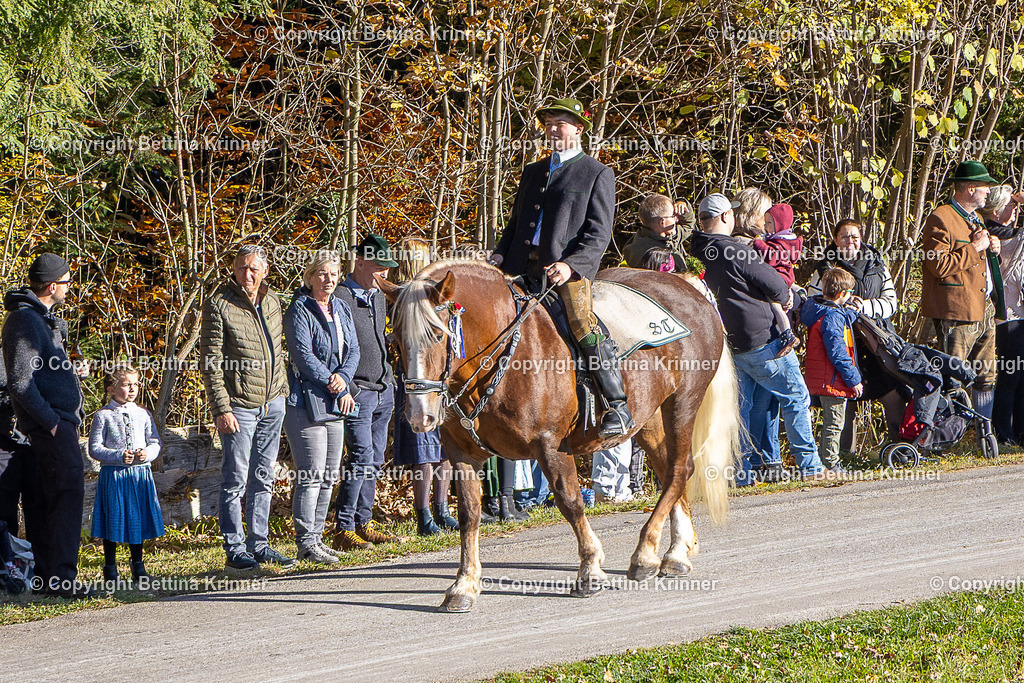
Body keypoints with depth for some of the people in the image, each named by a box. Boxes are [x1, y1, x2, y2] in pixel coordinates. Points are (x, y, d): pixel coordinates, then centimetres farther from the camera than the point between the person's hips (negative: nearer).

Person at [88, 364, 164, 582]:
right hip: (113, 474, -3)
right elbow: (94, 448, -6)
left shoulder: (143, 414, 9)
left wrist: (147, 454, -11)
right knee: (112, 520, 0)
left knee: (137, 519, 9)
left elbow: (155, 442, 11)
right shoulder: (103, 415, -3)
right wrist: (118, 456, -18)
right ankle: (110, 567, 12)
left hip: (140, 474, 3)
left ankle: (138, 565, 23)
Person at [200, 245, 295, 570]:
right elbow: (211, 362, -11)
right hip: (239, 406, -6)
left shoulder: (272, 302, 9)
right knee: (236, 480, -2)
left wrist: (282, 389, 16)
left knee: (263, 478, 11)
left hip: (272, 404, 6)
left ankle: (259, 543, 19)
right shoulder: (219, 305, -10)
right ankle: (235, 549, 4)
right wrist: (222, 408, -16)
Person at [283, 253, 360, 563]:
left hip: (335, 402, 8)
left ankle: (316, 536, 17)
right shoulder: (299, 310, -8)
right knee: (311, 474, -10)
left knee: (329, 475, 10)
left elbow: (353, 350, 11)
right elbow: (303, 355, -15)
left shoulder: (342, 309, 14)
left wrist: (343, 378, -9)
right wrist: (335, 386, -13)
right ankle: (305, 542, -6)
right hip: (307, 400, -8)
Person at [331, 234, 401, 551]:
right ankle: (343, 530, -11)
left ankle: (363, 523, 16)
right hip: (357, 391, -8)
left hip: (383, 391, 8)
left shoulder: (379, 296, 14)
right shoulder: (340, 297, -13)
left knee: (374, 461, 9)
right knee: (361, 457, -13)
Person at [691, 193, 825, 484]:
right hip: (760, 340, -7)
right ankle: (809, 463, 7)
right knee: (795, 397, 5)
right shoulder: (735, 251, -19)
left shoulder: (695, 254, 3)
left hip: (724, 345, 7)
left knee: (739, 405, 12)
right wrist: (786, 296, 10)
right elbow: (775, 285, -14)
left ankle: (740, 471, 9)